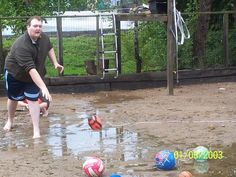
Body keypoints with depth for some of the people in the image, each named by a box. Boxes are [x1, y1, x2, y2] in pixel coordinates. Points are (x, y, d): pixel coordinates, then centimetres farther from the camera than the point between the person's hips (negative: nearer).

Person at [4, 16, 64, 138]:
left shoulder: (44, 37, -19)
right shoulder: (21, 46, -41)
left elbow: (49, 48, 8)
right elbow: (31, 69, -48)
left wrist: (55, 63, -2)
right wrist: (43, 87, -55)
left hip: (35, 75, 4)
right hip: (15, 74, -4)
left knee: (33, 99, -4)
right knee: (13, 98, 16)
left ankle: (36, 130, -1)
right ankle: (10, 120, 43)